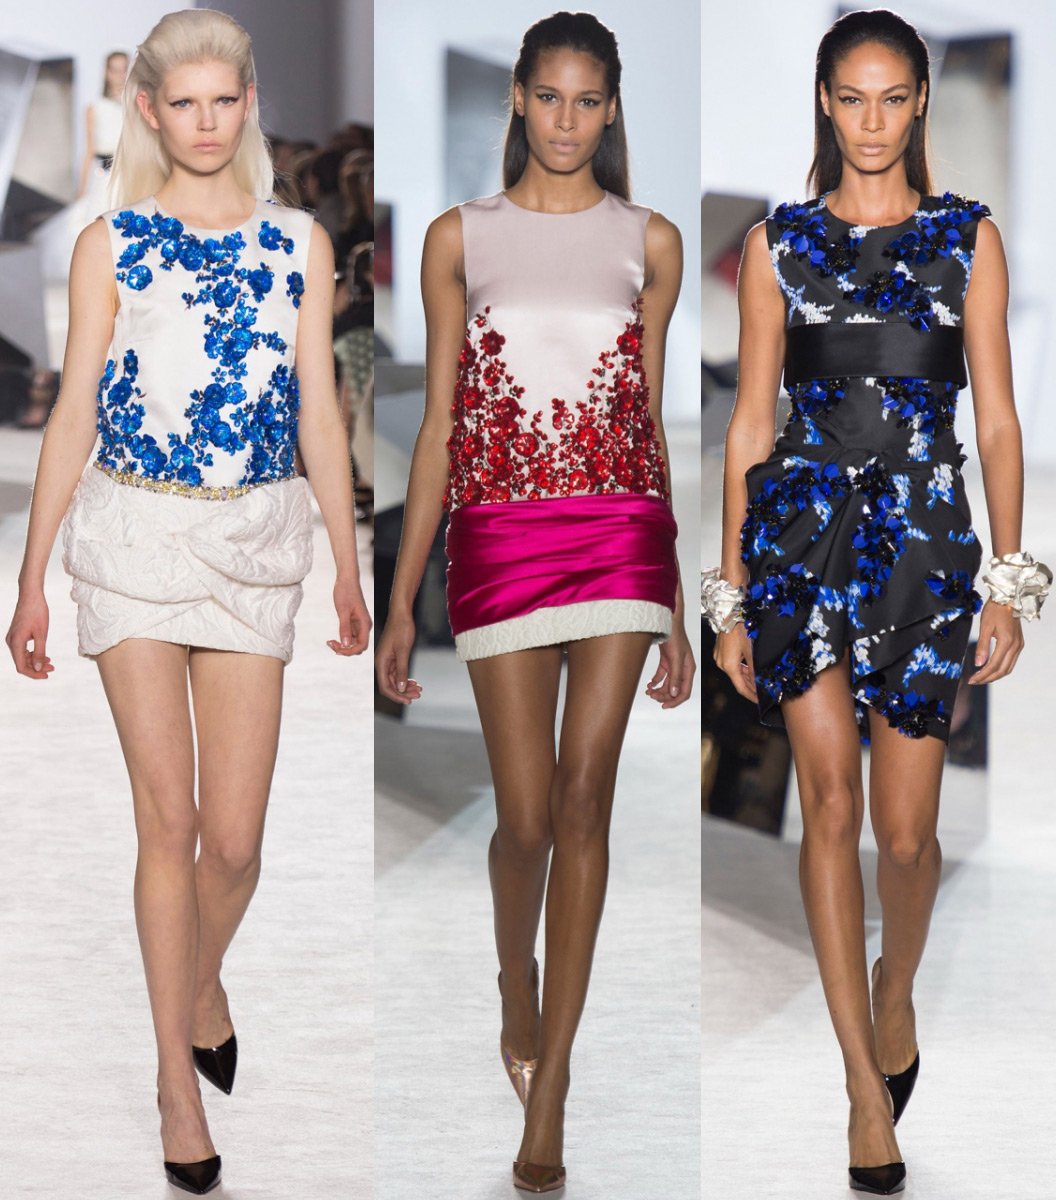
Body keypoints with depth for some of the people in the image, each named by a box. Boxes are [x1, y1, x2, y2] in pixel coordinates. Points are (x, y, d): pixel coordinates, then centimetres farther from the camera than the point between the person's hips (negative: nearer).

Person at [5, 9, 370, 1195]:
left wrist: (349, 564, 9)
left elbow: (319, 409, 9)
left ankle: (202, 982, 35)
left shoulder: (299, 243, 5)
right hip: (133, 534, -1)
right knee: (169, 821, -1)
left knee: (235, 836, 2)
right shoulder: (109, 246, 1)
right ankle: (179, 1077, 12)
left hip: (255, 542, 2)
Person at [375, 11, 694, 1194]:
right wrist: (402, 598, 3)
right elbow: (439, 423, 7)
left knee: (584, 797, -5)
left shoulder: (649, 241, 10)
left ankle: (547, 1090, 2)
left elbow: (651, 420, 13)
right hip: (498, 533, 0)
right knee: (527, 813, -1)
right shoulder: (460, 237, 8)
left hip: (621, 530, 1)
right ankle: (517, 985, 33)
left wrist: (677, 606, 12)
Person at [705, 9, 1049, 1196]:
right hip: (801, 529, 0)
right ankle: (868, 1082, -4)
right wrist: (730, 593, 5)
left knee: (904, 829, 1)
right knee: (832, 798, -11)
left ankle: (896, 990, 34)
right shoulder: (778, 242, 7)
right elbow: (750, 422, 8)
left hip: (926, 536, 0)